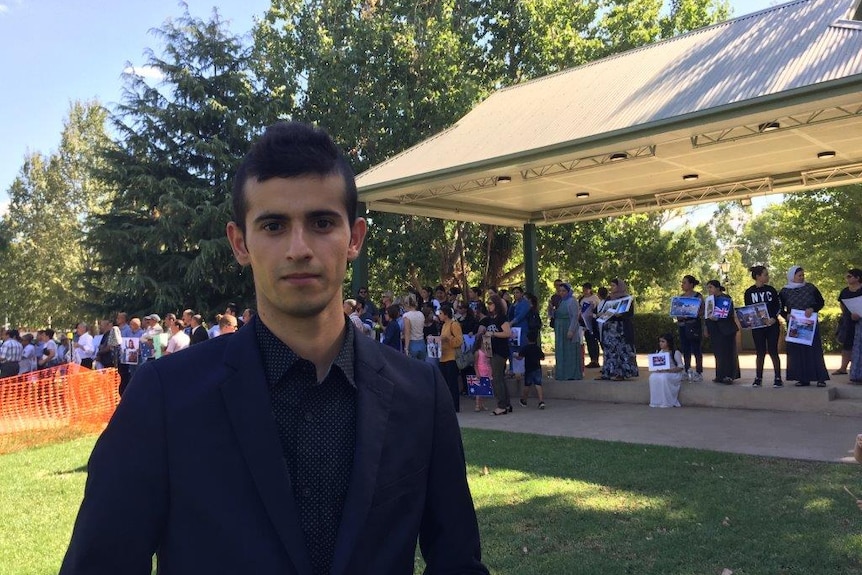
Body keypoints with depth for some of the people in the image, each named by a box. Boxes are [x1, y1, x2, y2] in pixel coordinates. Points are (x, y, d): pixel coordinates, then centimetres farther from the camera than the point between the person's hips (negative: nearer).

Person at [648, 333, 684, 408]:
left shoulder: (676, 352, -5)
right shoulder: (660, 352, 13)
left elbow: (681, 367, -10)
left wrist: (668, 370, -23)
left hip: (674, 373, -5)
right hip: (661, 372, 5)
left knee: (663, 377, -37)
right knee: (653, 376, -28)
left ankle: (668, 402, -26)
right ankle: (656, 402, -23)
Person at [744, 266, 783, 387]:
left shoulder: (771, 290, 5)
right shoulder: (749, 292, 2)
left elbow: (778, 306, 4)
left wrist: (774, 318, -12)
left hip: (772, 325, 0)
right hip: (757, 326, 0)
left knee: (773, 351, -1)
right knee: (760, 352, 3)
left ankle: (778, 378, 5)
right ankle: (758, 378, 12)